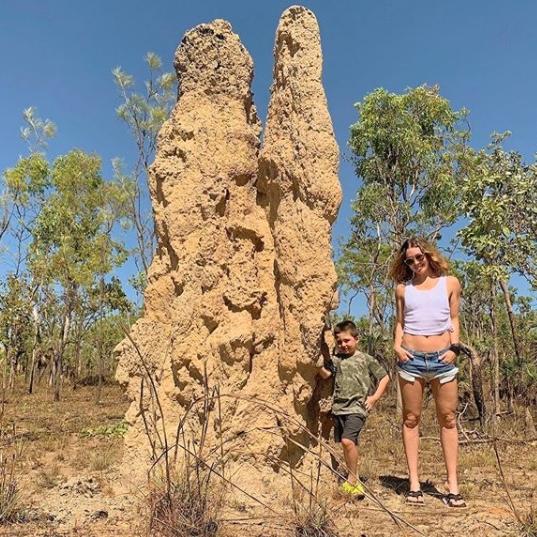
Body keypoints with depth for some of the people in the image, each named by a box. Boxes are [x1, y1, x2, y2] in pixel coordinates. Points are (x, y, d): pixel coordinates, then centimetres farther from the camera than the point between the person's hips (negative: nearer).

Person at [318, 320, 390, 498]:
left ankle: (352, 480, -8)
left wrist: (375, 397, 1)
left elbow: (384, 377, 9)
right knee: (347, 444, 13)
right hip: (339, 407, 5)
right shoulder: (335, 359, 11)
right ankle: (353, 480, 29)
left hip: (357, 407, -5)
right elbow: (325, 374, -6)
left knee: (347, 440, -21)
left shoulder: (366, 359, 3)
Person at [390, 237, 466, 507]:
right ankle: (414, 483, 10)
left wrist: (454, 347, -2)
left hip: (442, 359, 0)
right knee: (411, 419, 4)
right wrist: (397, 345, -2)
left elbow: (453, 319, 11)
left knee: (448, 419, 2)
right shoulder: (403, 288, 9)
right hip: (411, 359, 0)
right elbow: (400, 321, 13)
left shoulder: (450, 283, 8)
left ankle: (452, 485, 8)